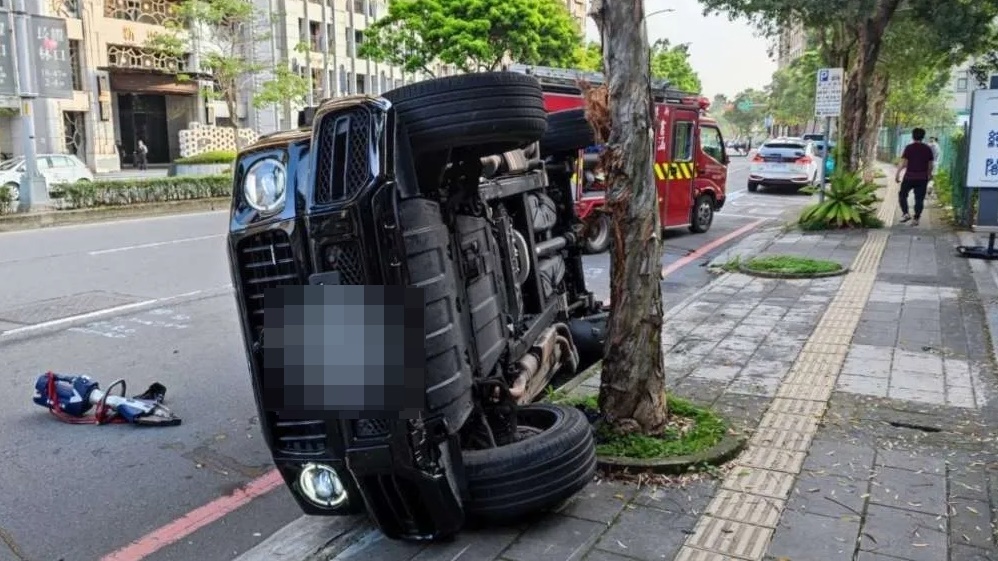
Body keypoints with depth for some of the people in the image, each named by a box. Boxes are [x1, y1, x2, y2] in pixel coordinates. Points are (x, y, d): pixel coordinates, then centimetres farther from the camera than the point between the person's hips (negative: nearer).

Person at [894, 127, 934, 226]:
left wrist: (897, 174, -7)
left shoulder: (909, 148, -6)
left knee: (902, 195, 14)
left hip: (909, 177, -3)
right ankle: (916, 219, 4)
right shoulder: (928, 149, 5)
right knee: (919, 199, 6)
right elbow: (930, 165, 7)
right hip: (922, 178, 3)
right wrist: (929, 175, 21)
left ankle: (905, 213, 0)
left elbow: (903, 163, -12)